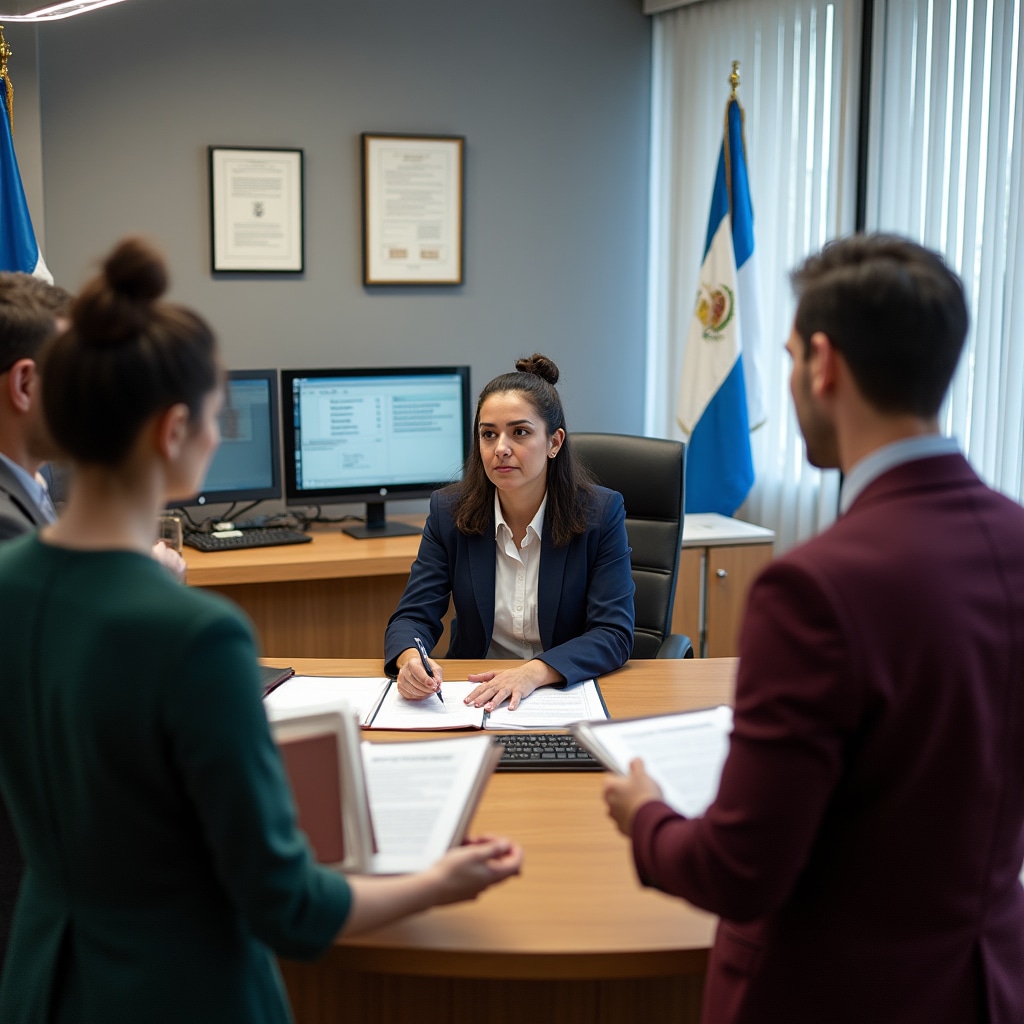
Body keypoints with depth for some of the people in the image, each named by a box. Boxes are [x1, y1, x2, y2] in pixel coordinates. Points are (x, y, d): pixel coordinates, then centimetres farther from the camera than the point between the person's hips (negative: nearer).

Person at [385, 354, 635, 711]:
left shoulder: (601, 512, -6)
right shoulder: (449, 511, 0)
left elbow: (614, 634, -12)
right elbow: (414, 615, -3)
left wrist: (534, 672, -29)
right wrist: (410, 659, -28)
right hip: (473, 695, 3)